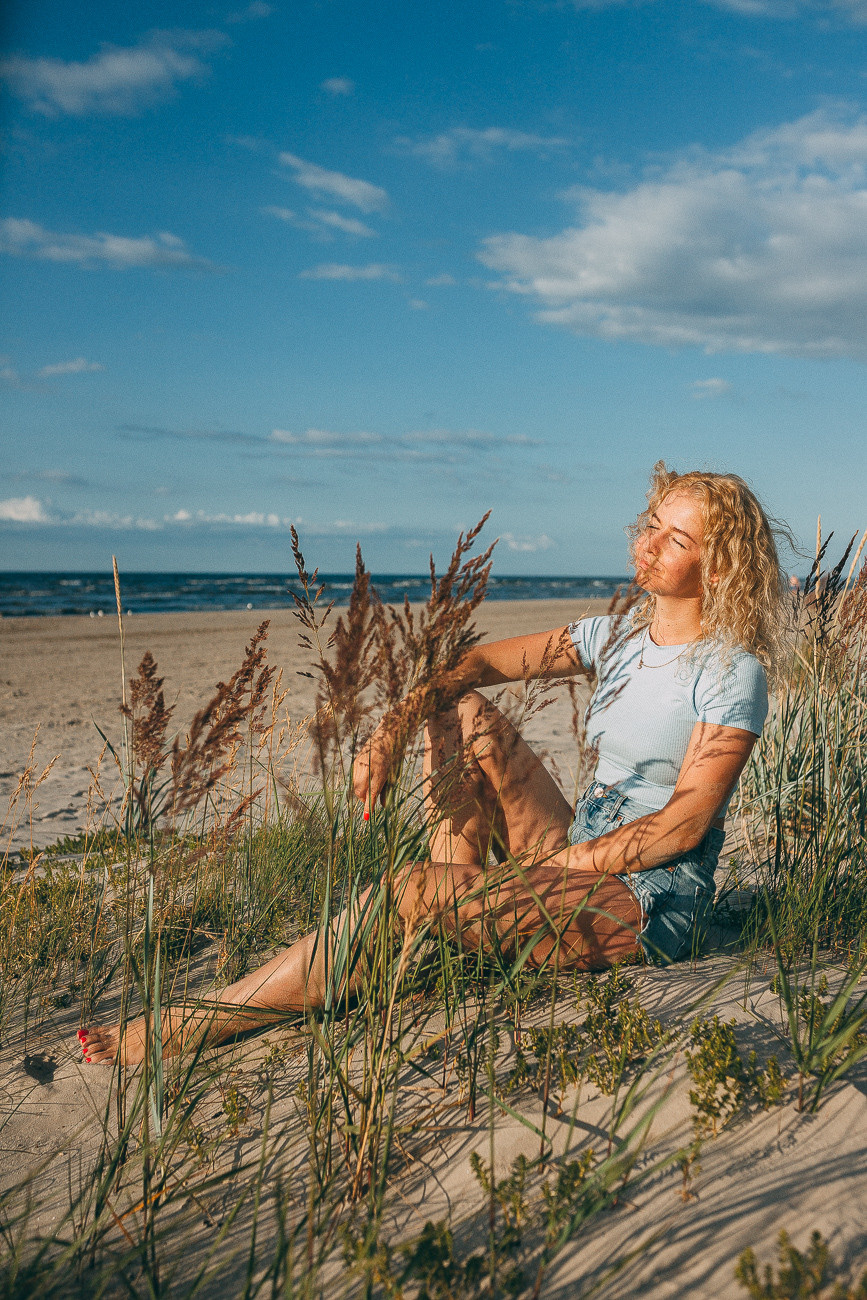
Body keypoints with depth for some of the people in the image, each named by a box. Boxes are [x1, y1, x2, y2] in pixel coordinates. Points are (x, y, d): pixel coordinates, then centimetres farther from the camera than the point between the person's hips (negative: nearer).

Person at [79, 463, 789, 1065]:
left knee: (415, 890, -25)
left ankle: (190, 1028, -18)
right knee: (463, 711, -7)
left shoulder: (732, 672, -11)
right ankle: (446, 926, -10)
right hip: (580, 859, 7)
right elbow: (473, 662, 6)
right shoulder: (618, 636, 10)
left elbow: (686, 822, -17)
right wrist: (389, 735, -11)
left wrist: (549, 865, -18)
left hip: (651, 902, -7)